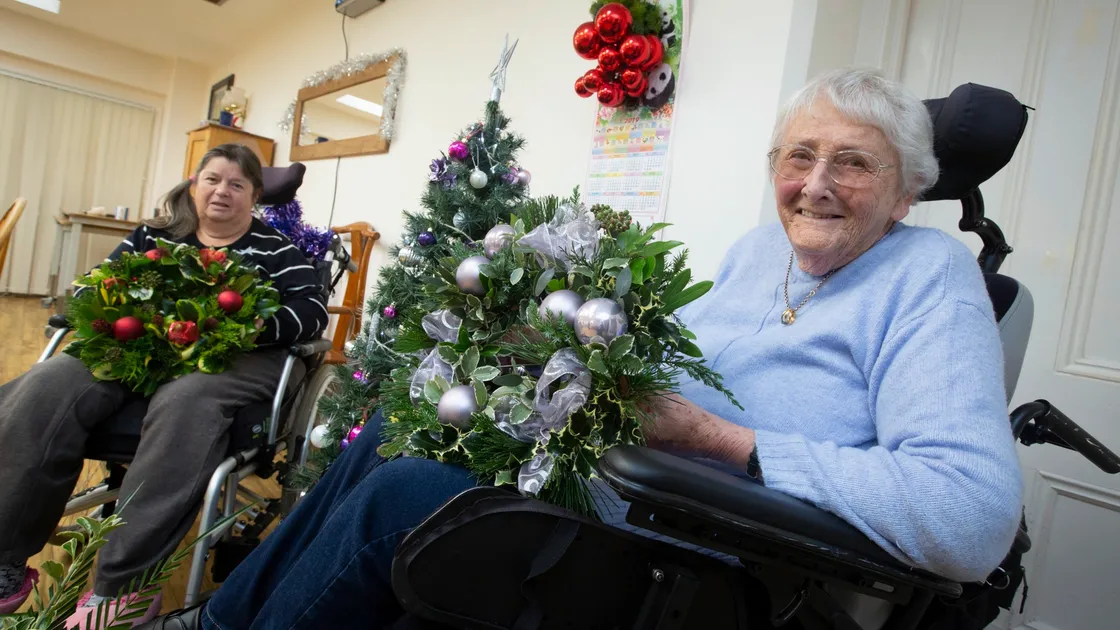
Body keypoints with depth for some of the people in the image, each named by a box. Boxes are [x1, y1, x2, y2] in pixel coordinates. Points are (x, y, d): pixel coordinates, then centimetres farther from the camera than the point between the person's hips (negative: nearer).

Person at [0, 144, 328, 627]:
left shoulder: (274, 249, 9)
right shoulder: (153, 236, 22)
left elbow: (313, 310, -4)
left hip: (229, 359, -4)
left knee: (184, 404, -37)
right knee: (47, 386, -23)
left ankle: (117, 589, -33)